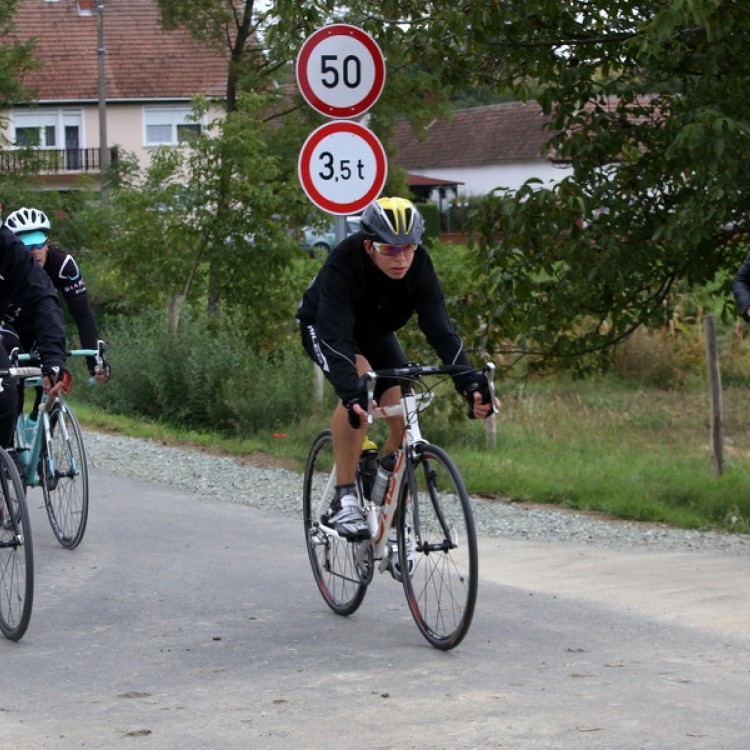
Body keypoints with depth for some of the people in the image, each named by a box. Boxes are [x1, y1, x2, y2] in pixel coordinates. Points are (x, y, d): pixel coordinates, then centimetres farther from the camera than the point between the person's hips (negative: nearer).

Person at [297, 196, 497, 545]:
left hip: (376, 332, 4)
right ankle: (344, 499, -27)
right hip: (323, 327, -4)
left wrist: (470, 383, -45)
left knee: (404, 418, -12)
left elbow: (439, 328, -31)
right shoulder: (343, 264, -38)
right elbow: (336, 337, -45)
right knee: (359, 378, -34)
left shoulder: (418, 265, -27)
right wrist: (352, 395, -60)